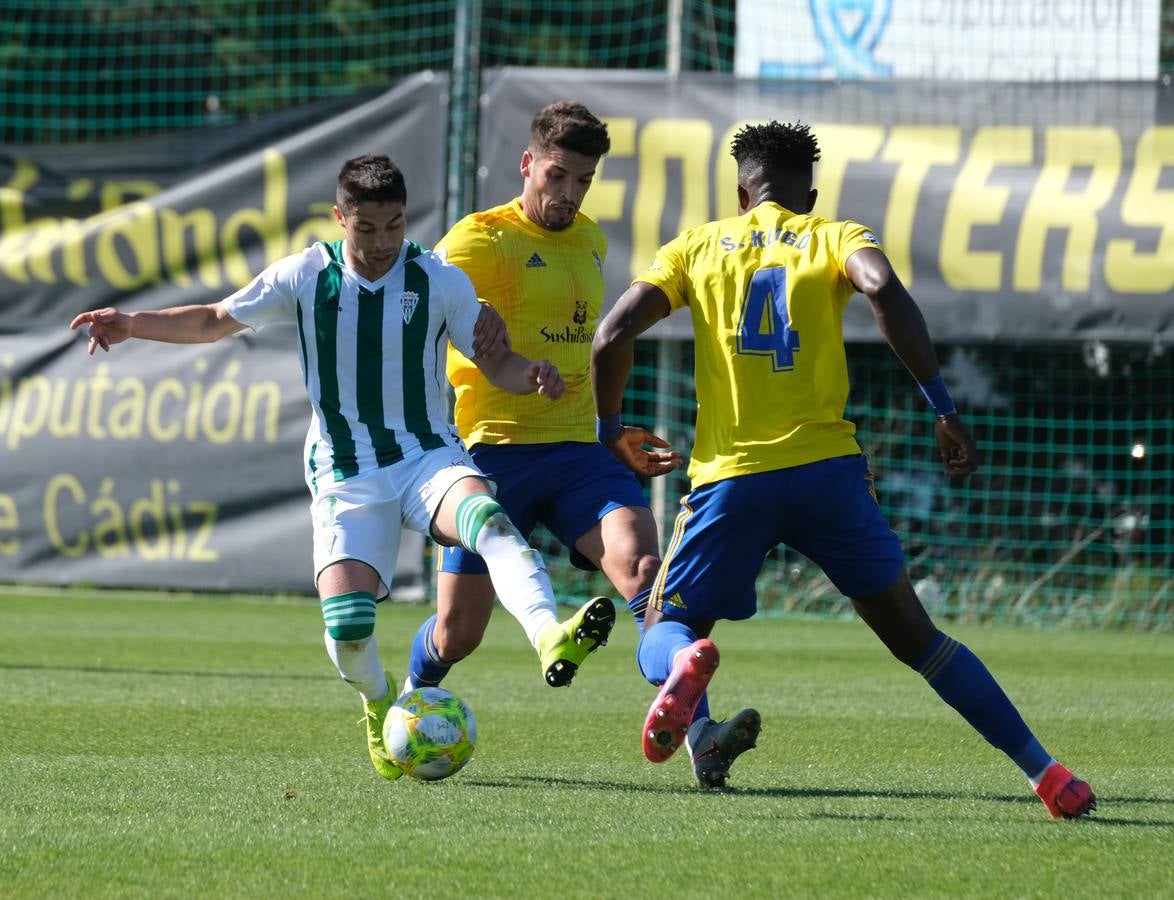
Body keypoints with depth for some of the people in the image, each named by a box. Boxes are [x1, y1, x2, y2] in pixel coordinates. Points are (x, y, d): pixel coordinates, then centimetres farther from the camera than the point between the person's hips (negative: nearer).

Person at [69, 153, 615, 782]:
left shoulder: (440, 282, -3)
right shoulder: (304, 277, -1)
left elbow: (495, 363, 4)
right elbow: (216, 320, 11)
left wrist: (533, 375, -19)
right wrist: (132, 325, -2)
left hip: (430, 456, 0)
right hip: (345, 477, 0)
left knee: (486, 516, -36)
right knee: (345, 622, -18)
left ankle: (550, 638, -56)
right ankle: (381, 710, 16)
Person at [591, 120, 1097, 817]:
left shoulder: (698, 246, 14)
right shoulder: (834, 237, 10)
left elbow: (613, 336, 2)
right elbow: (885, 290, -13)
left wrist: (611, 431, 18)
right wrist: (945, 407, -11)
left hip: (729, 478, 0)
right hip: (826, 468, 0)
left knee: (665, 629, 15)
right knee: (913, 635, 10)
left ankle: (685, 663, -24)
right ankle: (1046, 773, 2)